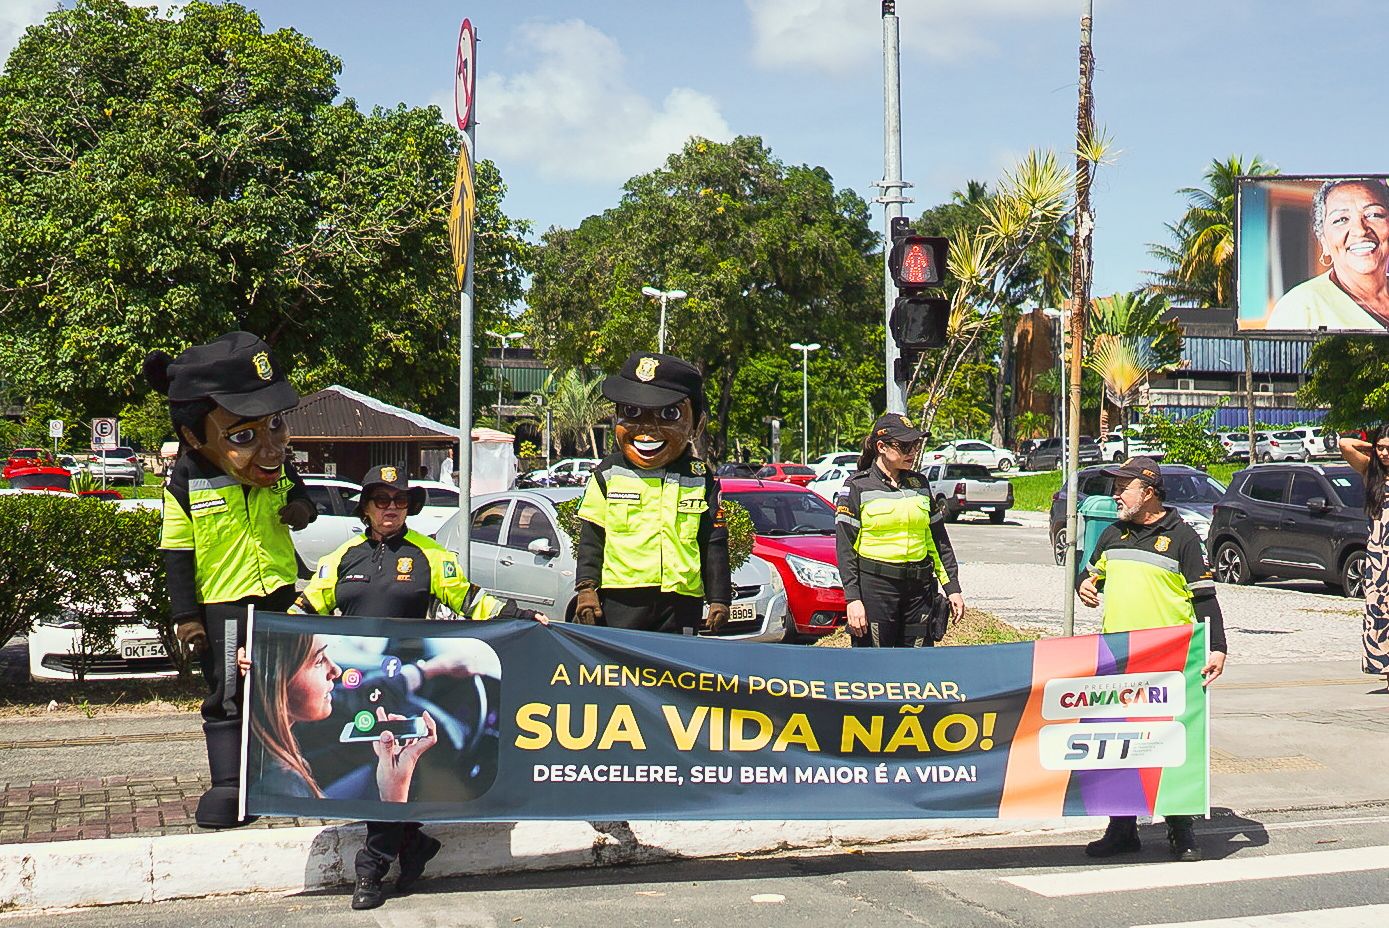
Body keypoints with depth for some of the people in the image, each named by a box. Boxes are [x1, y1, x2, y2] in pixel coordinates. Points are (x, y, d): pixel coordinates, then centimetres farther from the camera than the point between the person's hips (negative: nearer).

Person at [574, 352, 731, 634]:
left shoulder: (702, 480, 7)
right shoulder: (608, 474, 6)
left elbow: (715, 544, 9)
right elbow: (591, 538, 7)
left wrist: (719, 598, 6)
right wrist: (586, 587, -1)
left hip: (681, 600, 1)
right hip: (620, 598, -1)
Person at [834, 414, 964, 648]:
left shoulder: (920, 484, 13)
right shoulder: (858, 486, -2)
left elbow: (939, 540, 16)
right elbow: (845, 548, -5)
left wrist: (952, 588, 10)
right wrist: (852, 599, -13)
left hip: (919, 589, 4)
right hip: (874, 587, -4)